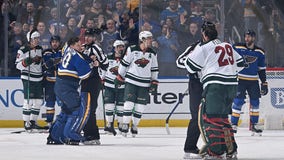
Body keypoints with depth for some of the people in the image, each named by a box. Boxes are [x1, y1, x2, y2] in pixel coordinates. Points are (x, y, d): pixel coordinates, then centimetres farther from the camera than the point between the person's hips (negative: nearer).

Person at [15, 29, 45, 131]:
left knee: (38, 101, 6)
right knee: (29, 101, -10)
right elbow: (18, 65, -11)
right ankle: (26, 123, -4)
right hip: (28, 78, -7)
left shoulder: (40, 49, 11)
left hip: (38, 78, 7)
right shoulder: (23, 50, -10)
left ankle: (33, 121, 15)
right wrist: (26, 62, -26)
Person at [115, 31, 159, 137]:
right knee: (129, 102, -9)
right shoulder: (132, 50, -5)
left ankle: (134, 125, 17)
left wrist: (154, 83, 8)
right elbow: (124, 63, 2)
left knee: (140, 106, 2)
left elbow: (154, 70, 13)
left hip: (144, 84, 3)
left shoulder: (152, 54, 6)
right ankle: (125, 124, 1)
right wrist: (120, 77, 4)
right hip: (131, 81, -3)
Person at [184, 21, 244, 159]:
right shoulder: (228, 46, 18)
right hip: (232, 85, 8)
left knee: (209, 117, -5)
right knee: (222, 117, 18)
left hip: (215, 86, -8)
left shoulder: (203, 48, -3)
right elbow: (240, 63, 24)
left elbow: (190, 67, 2)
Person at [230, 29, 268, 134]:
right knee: (238, 101, -11)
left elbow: (262, 70, 11)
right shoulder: (237, 48, -5)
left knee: (255, 102, 4)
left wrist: (264, 83, 8)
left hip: (253, 81, 3)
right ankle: (233, 124, -6)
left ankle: (253, 124, 16)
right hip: (240, 79, -3)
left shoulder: (260, 52, 5)